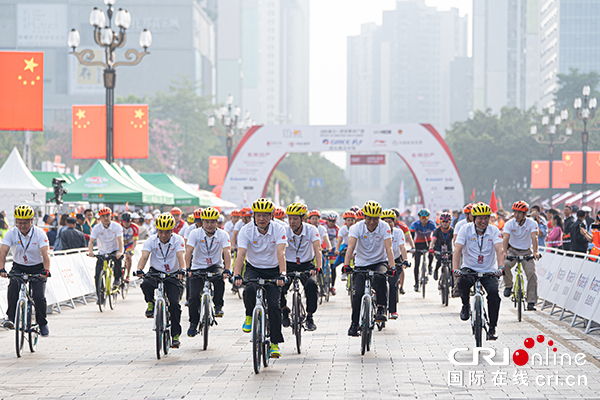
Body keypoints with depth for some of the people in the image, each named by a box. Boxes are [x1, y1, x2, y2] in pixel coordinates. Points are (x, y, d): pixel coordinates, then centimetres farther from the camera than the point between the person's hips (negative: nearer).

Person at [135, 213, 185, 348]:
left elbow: (180, 256, -26)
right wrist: (139, 270, -42)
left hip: (173, 275, -1)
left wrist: (182, 269, -47)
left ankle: (176, 335, -2)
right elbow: (144, 256, -22)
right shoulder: (151, 240, -10)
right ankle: (151, 304, -3)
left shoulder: (177, 240, -12)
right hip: (156, 272, 1)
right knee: (146, 284, -34)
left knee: (174, 303, -15)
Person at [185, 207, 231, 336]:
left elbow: (227, 252, -20)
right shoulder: (195, 233, -10)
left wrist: (227, 270, -35)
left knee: (219, 278, -34)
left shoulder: (222, 235, -9)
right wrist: (187, 269, -34)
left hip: (215, 266, 0)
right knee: (194, 296, -12)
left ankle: (218, 306, -13)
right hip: (198, 267, 0)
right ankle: (193, 323, 9)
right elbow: (188, 251, -20)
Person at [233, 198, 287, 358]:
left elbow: (281, 253, -28)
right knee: (250, 290, -32)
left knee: (274, 304, -13)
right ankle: (250, 316, -1)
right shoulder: (246, 230, -16)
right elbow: (241, 254, -27)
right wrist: (236, 276, -42)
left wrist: (282, 275, -43)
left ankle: (275, 343, -2)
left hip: (273, 270, 0)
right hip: (253, 268, 0)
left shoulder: (279, 229, -16)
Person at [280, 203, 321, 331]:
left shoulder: (311, 230, -12)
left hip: (306, 265, 0)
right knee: (279, 286, -25)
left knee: (312, 284, -30)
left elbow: (317, 249, -21)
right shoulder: (285, 231, -12)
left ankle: (310, 316, -11)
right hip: (289, 265, 0)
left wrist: (319, 268, -38)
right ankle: (284, 310, 9)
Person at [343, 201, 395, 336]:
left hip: (380, 262, -1)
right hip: (361, 264, 1)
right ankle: (354, 324, 2)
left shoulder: (384, 227, -13)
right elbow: (351, 247, -25)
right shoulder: (357, 228, -13)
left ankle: (381, 309, -22)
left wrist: (392, 266, -37)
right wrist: (346, 265, -41)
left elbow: (388, 248, -22)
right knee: (358, 293, -14)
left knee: (380, 277, -35)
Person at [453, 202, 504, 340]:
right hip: (469, 268, -1)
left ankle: (492, 328, -10)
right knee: (463, 282, -34)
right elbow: (457, 250, -16)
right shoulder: (466, 229, -8)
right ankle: (466, 305, -2)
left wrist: (500, 267, -37)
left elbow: (499, 250, -19)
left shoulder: (494, 231, -6)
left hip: (488, 271, 1)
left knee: (494, 292, -23)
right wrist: (455, 269, -32)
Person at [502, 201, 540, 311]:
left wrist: (535, 252, -44)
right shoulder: (509, 224, -14)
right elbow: (505, 238, -27)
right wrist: (504, 252, -45)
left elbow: (534, 237, -28)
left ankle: (531, 302, -12)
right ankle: (508, 285, -6)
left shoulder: (532, 223, -14)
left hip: (526, 252, 0)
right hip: (513, 251, 0)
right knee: (505, 264, -31)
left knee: (531, 273, -18)